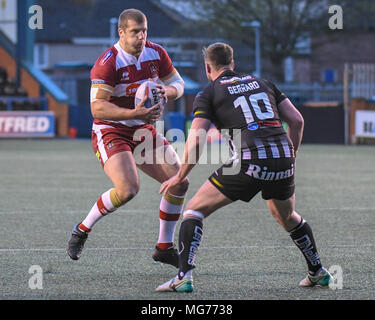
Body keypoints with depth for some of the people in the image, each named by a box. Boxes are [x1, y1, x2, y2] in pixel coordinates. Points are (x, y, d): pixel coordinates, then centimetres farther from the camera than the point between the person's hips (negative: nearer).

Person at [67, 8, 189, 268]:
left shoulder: (156, 53, -1)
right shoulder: (108, 63, -21)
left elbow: (178, 84, 11)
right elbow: (97, 107, -28)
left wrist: (167, 92, -14)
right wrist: (134, 113, -40)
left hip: (144, 130, 7)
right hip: (111, 132, -7)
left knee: (179, 182, -3)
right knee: (128, 188, -27)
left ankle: (165, 247, 12)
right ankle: (82, 231, -5)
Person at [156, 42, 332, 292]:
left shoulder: (208, 95, 9)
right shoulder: (262, 83, 23)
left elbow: (196, 141, -1)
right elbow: (297, 120, 16)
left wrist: (180, 177, 11)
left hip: (248, 164, -5)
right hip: (282, 162, 5)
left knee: (195, 210, 8)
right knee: (287, 217, 33)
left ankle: (184, 276, -7)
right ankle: (318, 272, 37)